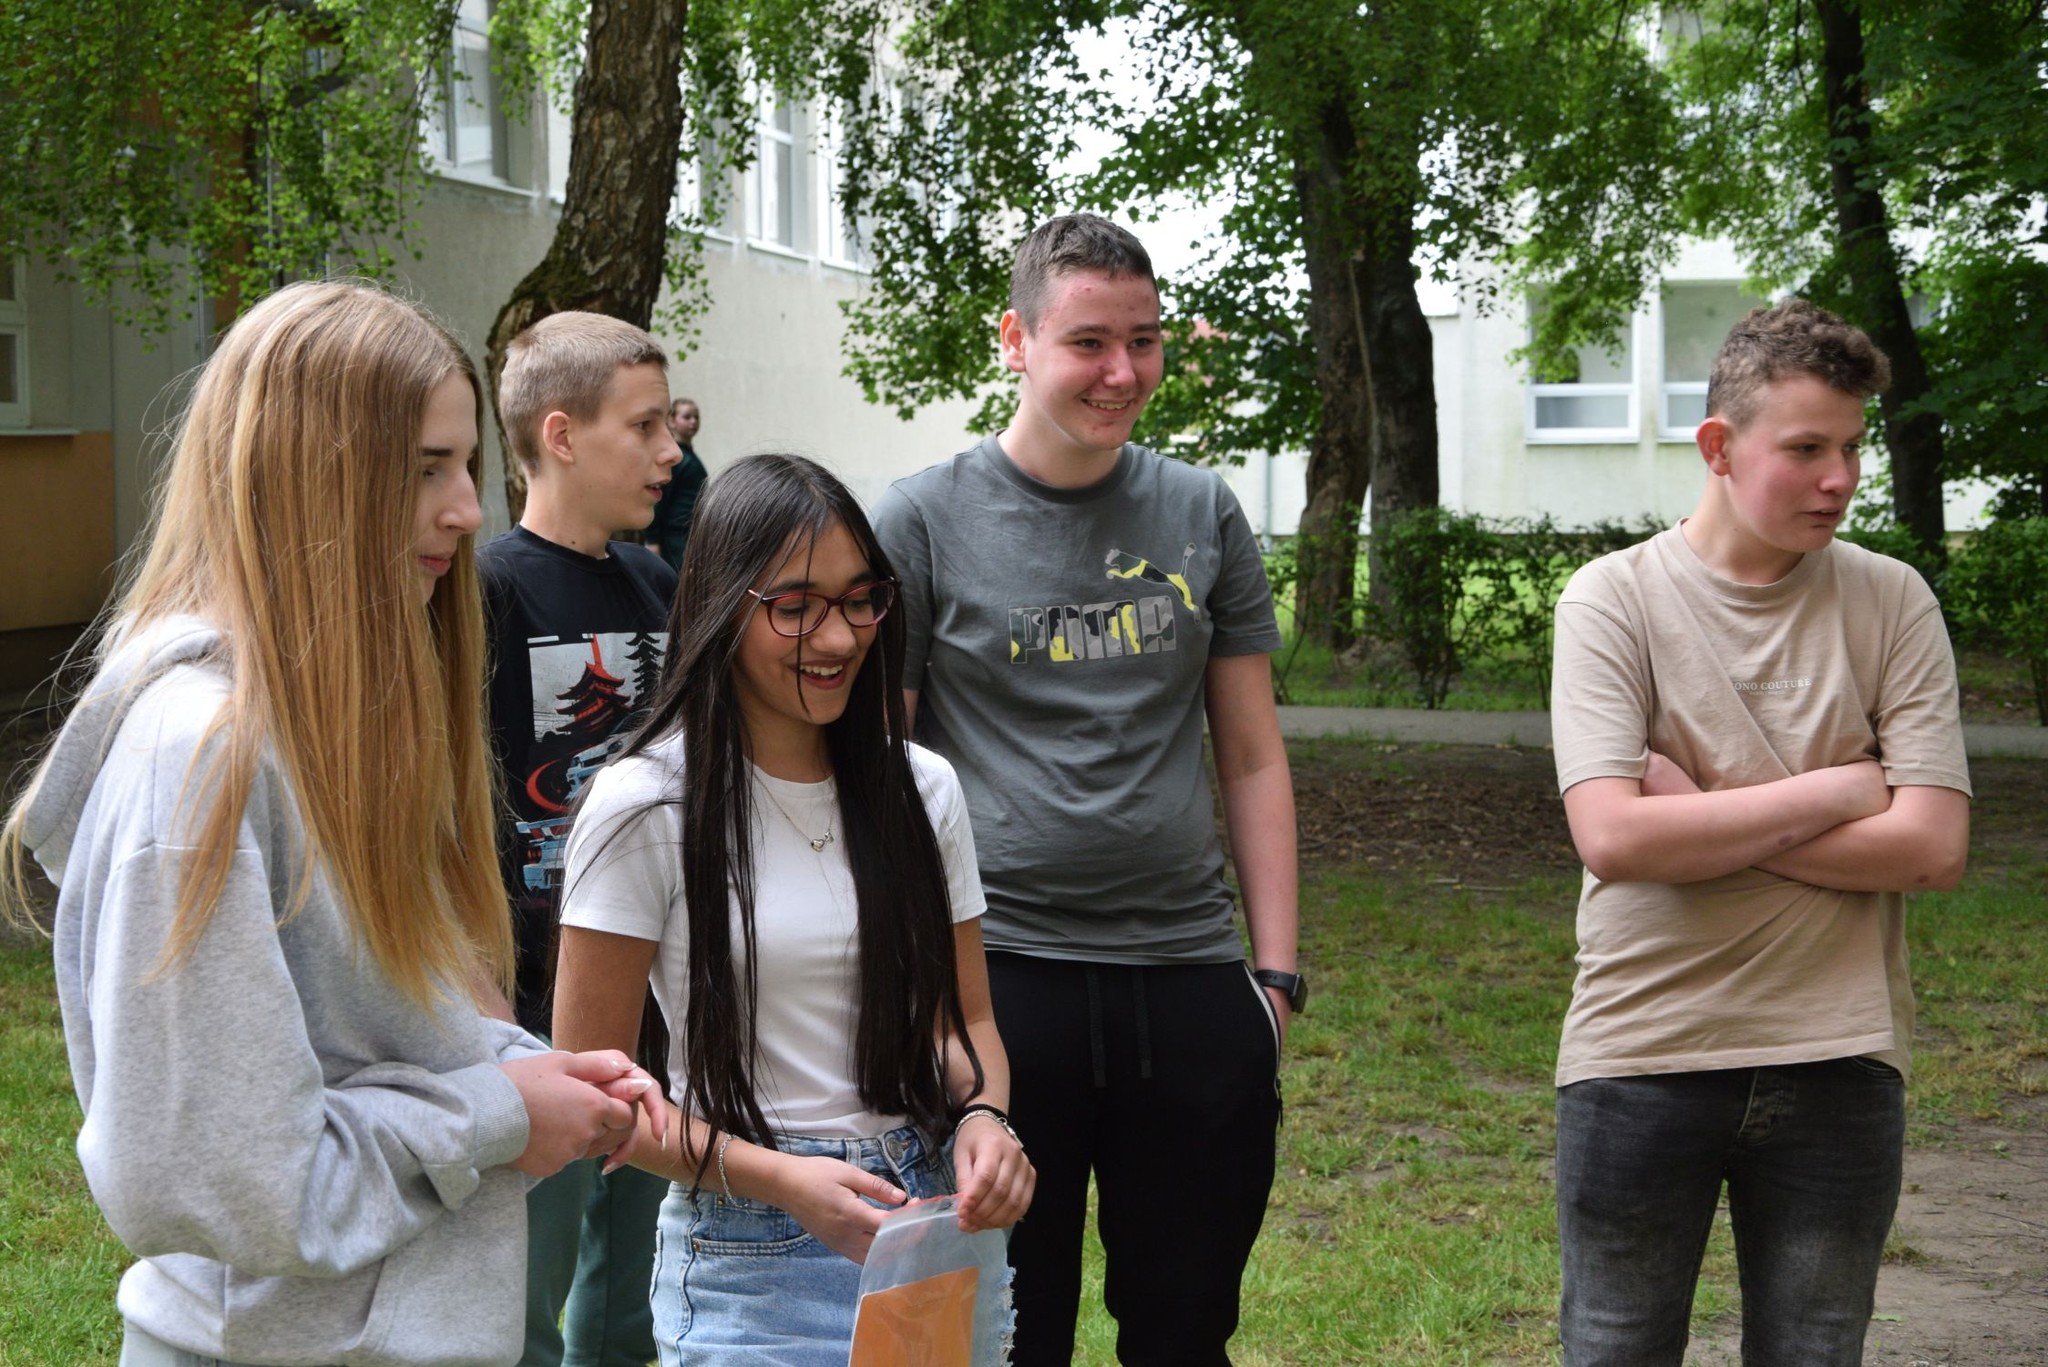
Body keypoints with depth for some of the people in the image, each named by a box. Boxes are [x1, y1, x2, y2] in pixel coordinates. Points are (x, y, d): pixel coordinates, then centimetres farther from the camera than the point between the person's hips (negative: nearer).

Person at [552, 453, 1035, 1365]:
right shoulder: (645, 805, -11)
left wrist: (984, 1118, -11)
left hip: (932, 1225, 4)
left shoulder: (923, 789, 4)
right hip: (753, 1263, -4)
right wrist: (780, 1178, -21)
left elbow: (964, 1021, 11)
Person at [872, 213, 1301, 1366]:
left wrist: (1277, 971, 5)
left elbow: (1253, 760, 10)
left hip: (1192, 979, 3)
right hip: (1001, 979, -3)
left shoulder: (1203, 516, 7)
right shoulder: (924, 522, -2)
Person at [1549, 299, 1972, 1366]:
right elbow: (1612, 836, -17)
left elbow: (1932, 846, -8)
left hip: (1837, 1063, 2)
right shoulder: (1614, 599, -4)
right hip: (1641, 1051, -1)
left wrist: (1700, 823, -12)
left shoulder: (1891, 604, 1)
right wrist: (1834, 790, -11)